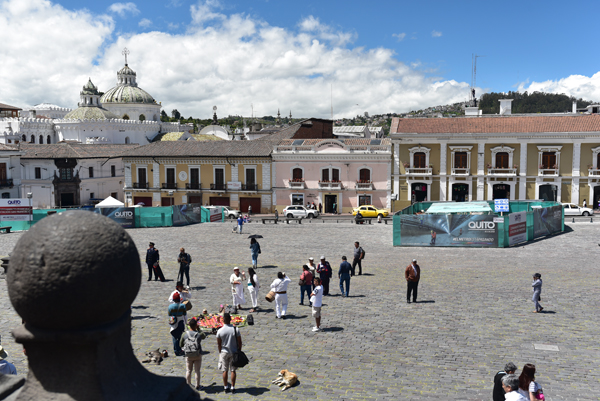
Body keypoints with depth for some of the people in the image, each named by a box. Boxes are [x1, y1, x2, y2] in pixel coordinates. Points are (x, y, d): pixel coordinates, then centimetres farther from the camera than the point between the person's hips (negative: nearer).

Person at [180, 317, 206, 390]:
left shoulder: (184, 334, -9)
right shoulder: (199, 334, -12)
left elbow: (181, 344, 2)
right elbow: (204, 336, 13)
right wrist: (198, 329, 10)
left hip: (188, 356, 1)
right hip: (198, 355, -1)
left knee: (188, 371, 13)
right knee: (197, 371, 9)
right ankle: (197, 386, 18)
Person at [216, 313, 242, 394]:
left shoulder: (220, 331, -13)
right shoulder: (235, 330, -12)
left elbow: (219, 344, -3)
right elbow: (239, 342, -5)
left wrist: (220, 352, 12)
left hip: (224, 352, 0)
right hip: (234, 352, 0)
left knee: (225, 370, 10)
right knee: (233, 370, 9)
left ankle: (226, 387, 18)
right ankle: (232, 387, 13)